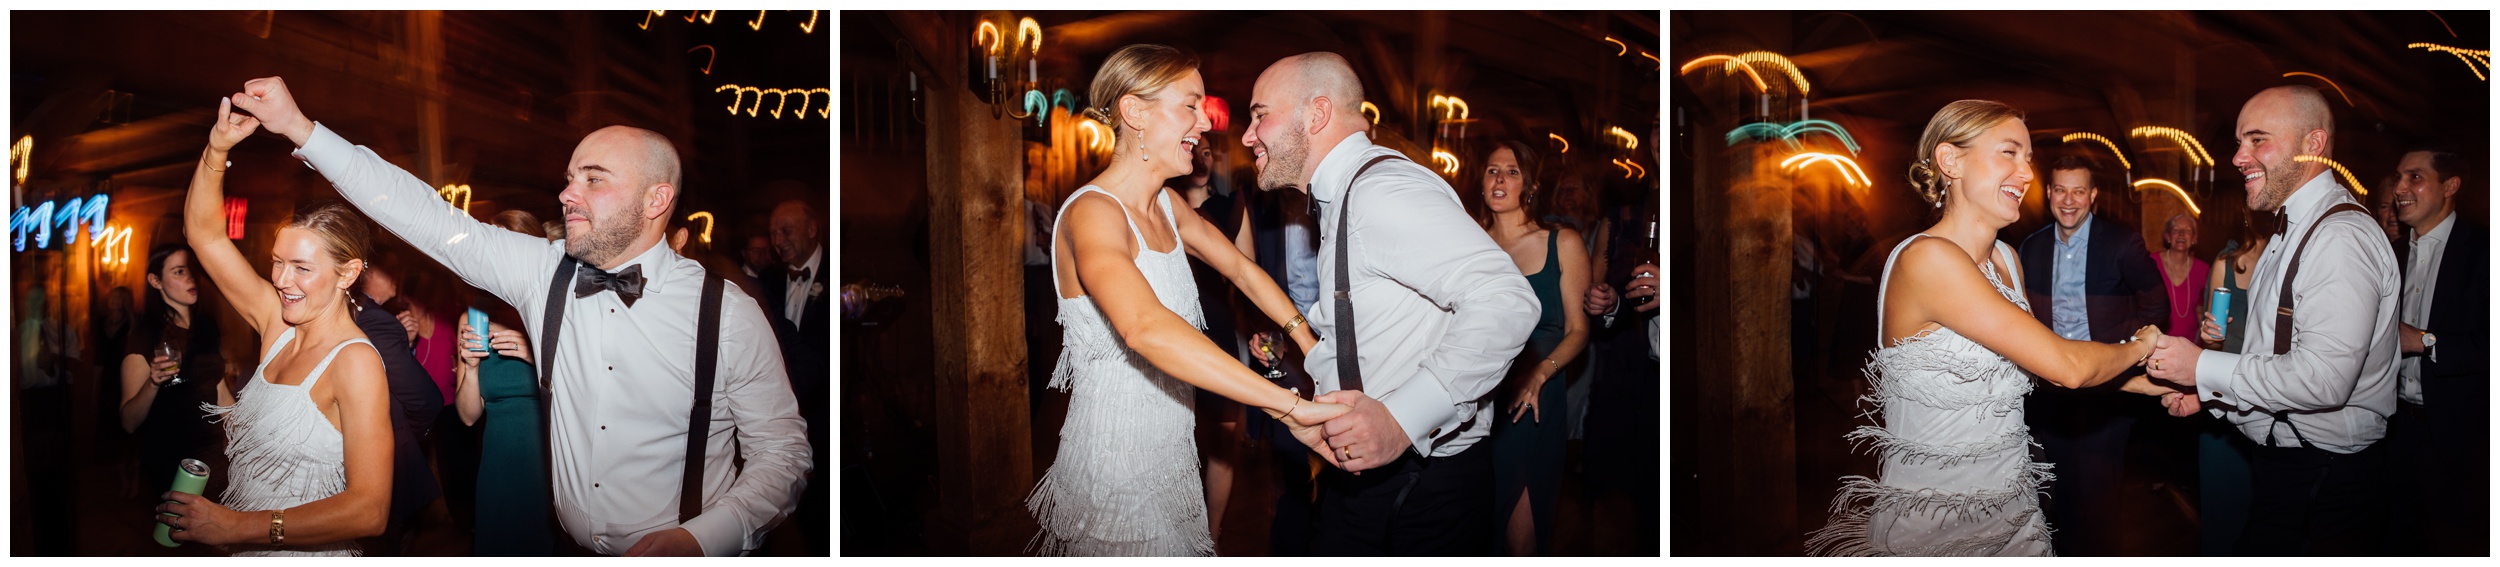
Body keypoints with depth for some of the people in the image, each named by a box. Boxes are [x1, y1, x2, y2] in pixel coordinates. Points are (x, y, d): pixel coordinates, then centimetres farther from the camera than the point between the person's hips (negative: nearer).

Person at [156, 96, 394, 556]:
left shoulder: (356, 362, -13)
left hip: (304, 556, -7)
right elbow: (204, 233, 16)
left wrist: (237, 527, -21)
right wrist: (217, 148, 1)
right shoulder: (278, 325, 7)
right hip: (242, 553, 7)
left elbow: (369, 509, -21)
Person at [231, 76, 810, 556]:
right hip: (572, 550, 3)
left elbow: (783, 451, -5)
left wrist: (701, 539, -18)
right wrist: (300, 127, -1)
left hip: (684, 557, -3)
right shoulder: (545, 272, 4)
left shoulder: (729, 313, -8)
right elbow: (427, 218, 3)